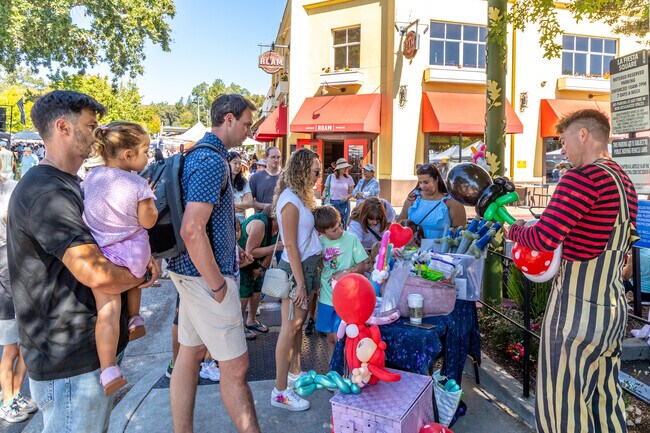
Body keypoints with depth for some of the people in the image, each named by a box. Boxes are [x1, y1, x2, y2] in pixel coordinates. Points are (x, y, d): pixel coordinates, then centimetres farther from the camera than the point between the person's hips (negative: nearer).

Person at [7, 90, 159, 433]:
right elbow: (96, 273, -33)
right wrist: (141, 276, -12)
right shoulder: (45, 192, -23)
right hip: (70, 363, -10)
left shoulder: (67, 186, 12)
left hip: (91, 350, 10)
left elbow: (96, 246, 19)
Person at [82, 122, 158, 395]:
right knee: (133, 268, 34)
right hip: (134, 252, -1)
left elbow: (82, 208, 18)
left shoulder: (91, 177, 5)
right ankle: (135, 318, 30)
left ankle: (109, 370, -14)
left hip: (101, 254, 1)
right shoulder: (139, 185, -9)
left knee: (108, 309, -6)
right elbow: (148, 221, -4)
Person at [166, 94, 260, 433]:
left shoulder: (197, 155, 13)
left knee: (189, 354, 17)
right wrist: (218, 286, -19)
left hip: (192, 272, 10)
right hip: (205, 274, -10)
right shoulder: (212, 161, -19)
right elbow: (192, 230, -27)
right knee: (235, 365, 1)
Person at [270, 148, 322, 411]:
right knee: (290, 328, -2)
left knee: (298, 324, 17)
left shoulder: (300, 197, 12)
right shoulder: (290, 200, -17)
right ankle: (280, 392, 8)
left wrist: (311, 275, 10)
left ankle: (295, 373, 32)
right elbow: (291, 246, -19)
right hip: (296, 269, -9)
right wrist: (300, 283, -18)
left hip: (307, 266, 9)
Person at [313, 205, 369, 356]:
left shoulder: (351, 239, -7)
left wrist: (345, 272, -16)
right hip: (326, 297, 3)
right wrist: (318, 281, -3)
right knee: (330, 337, 14)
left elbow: (363, 265, -4)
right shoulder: (319, 242, 0)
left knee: (338, 337, -5)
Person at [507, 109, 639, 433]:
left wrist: (515, 230, -4)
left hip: (577, 309, -9)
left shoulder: (582, 177, -18)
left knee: (561, 405, 7)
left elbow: (545, 238, -24)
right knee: (605, 400, 21)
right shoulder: (626, 183, 11)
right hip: (614, 309, 9)